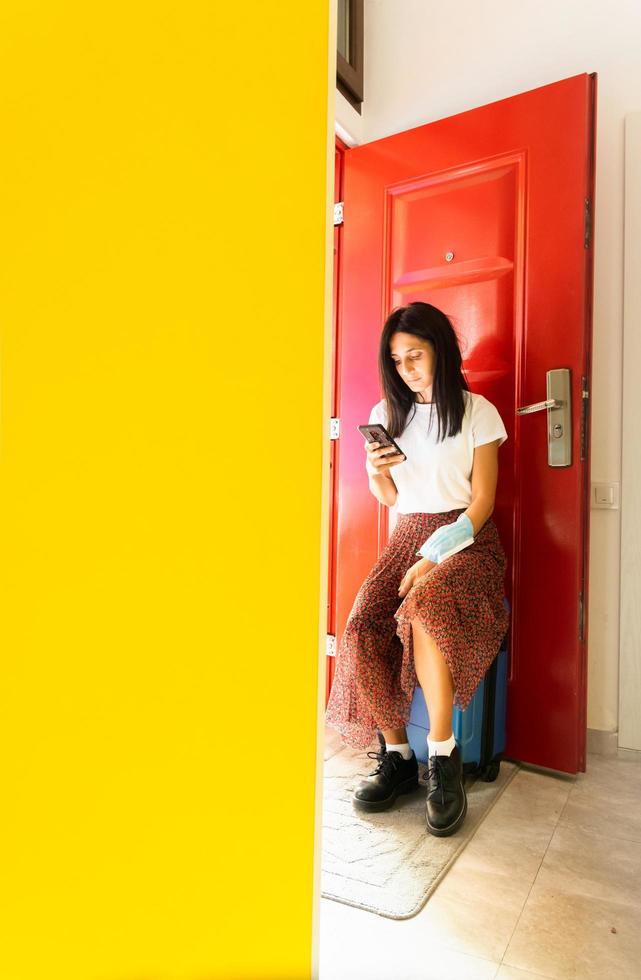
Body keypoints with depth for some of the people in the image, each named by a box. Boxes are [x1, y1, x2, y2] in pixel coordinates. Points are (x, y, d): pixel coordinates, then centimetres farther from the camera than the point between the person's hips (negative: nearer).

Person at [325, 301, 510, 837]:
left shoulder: (477, 412, 0)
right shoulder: (389, 413, 11)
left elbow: (483, 499, -5)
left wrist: (433, 556, -17)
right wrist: (377, 473, -8)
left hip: (467, 537, -3)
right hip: (408, 534, 4)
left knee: (423, 610, -35)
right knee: (363, 630, -24)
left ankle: (443, 755, -16)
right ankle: (396, 755, -4)